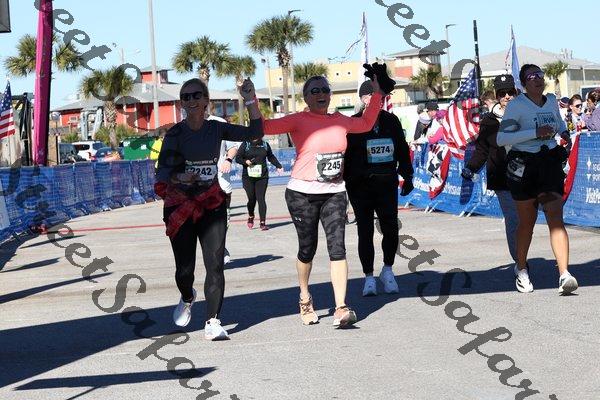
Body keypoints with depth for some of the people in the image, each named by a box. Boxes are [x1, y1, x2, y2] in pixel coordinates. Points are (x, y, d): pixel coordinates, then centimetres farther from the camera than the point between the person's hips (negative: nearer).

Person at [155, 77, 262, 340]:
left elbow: (254, 133, 0)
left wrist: (250, 100, -7)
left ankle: (212, 322, -6)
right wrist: (180, 177, -24)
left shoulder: (216, 129, 3)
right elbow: (162, 173, -4)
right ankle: (187, 299, 37)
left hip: (212, 204, 1)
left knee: (215, 265, -10)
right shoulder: (175, 134, -4)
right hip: (180, 206, -1)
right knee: (184, 268, 3)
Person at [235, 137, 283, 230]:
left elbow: (271, 157, 23)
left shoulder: (265, 145, 9)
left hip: (262, 177, 1)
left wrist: (278, 166, 20)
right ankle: (251, 217, 28)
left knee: (261, 199, -7)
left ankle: (263, 222, -7)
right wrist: (245, 161, -14)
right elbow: (238, 158, 4)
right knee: (251, 198, -1)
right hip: (248, 177, -1)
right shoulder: (245, 145, 3)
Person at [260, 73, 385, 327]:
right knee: (307, 249, 5)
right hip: (302, 194, -3)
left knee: (337, 248, -9)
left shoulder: (339, 121, 10)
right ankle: (305, 299, 31)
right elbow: (265, 126, -15)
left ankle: (341, 309, -14)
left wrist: (377, 94, 27)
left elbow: (366, 124, 28)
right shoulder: (298, 121, -4)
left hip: (334, 193, 3)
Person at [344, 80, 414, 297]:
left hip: (387, 183, 2)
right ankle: (369, 277, 9)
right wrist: (343, 181, -7)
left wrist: (407, 176, 13)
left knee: (391, 229, -3)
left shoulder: (391, 121, 10)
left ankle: (387, 270, 19)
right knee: (365, 231, 0)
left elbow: (402, 150, 16)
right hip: (360, 186, -2)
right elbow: (344, 154, -1)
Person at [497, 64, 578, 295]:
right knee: (527, 221, 9)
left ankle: (564, 275, -23)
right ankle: (521, 270, 32)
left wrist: (564, 132, 9)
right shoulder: (516, 105, -9)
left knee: (556, 218, -12)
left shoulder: (551, 100, 9)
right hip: (523, 165, -3)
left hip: (550, 163, 3)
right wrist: (535, 133, -23)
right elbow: (501, 139, -18)